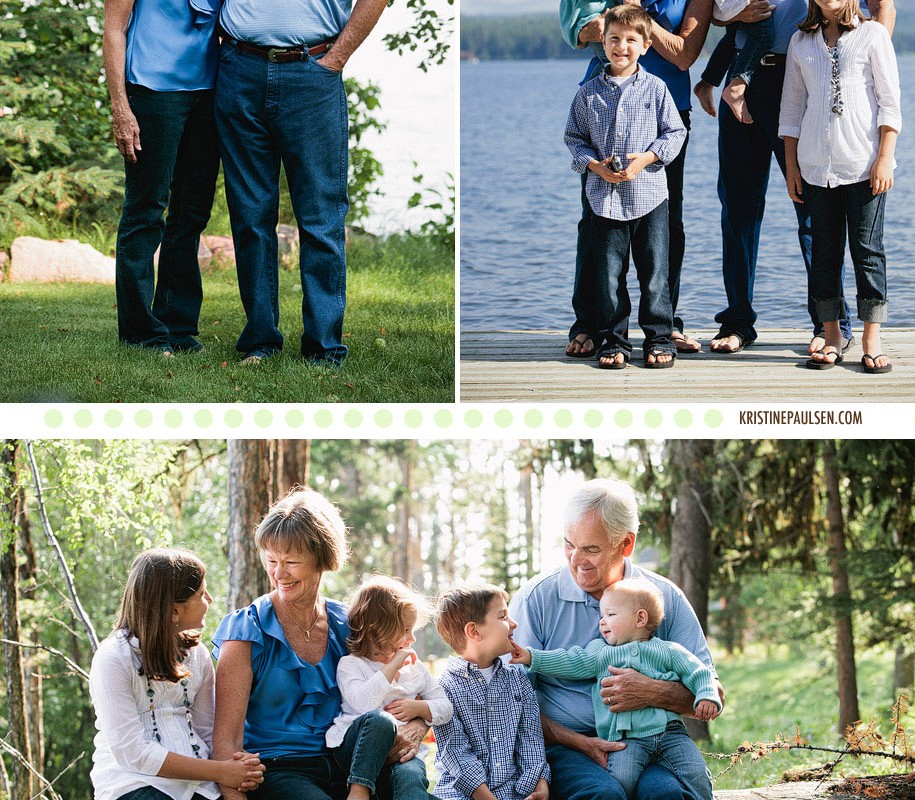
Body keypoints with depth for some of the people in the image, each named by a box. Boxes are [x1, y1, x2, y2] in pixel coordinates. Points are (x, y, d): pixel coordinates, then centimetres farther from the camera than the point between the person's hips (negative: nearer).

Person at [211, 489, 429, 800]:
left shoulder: (346, 626, 10)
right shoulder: (246, 631, -2)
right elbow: (227, 738, -8)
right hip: (276, 771, -4)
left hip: (344, 770, 4)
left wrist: (415, 728, -8)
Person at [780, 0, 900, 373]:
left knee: (867, 248, -2)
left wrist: (885, 158, -8)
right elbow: (792, 108, 15)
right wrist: (791, 165, 10)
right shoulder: (801, 42, 11)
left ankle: (871, 342, 3)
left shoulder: (872, 34, 1)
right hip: (817, 165, 3)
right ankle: (832, 338, 12)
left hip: (864, 163, -3)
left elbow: (889, 101, -1)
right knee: (824, 249, 4)